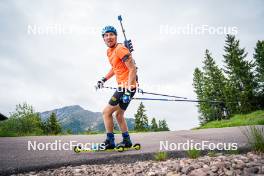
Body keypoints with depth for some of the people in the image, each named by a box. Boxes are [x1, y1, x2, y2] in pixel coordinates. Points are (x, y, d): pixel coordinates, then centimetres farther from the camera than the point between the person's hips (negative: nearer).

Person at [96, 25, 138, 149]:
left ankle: (110, 142, 7)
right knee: (119, 115, 17)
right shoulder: (109, 51, 14)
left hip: (127, 86, -10)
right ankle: (127, 141, 27)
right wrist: (104, 79, 21)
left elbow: (133, 69, -21)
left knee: (106, 112, -3)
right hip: (122, 86, 10)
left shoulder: (120, 49, -15)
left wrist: (128, 89, -25)